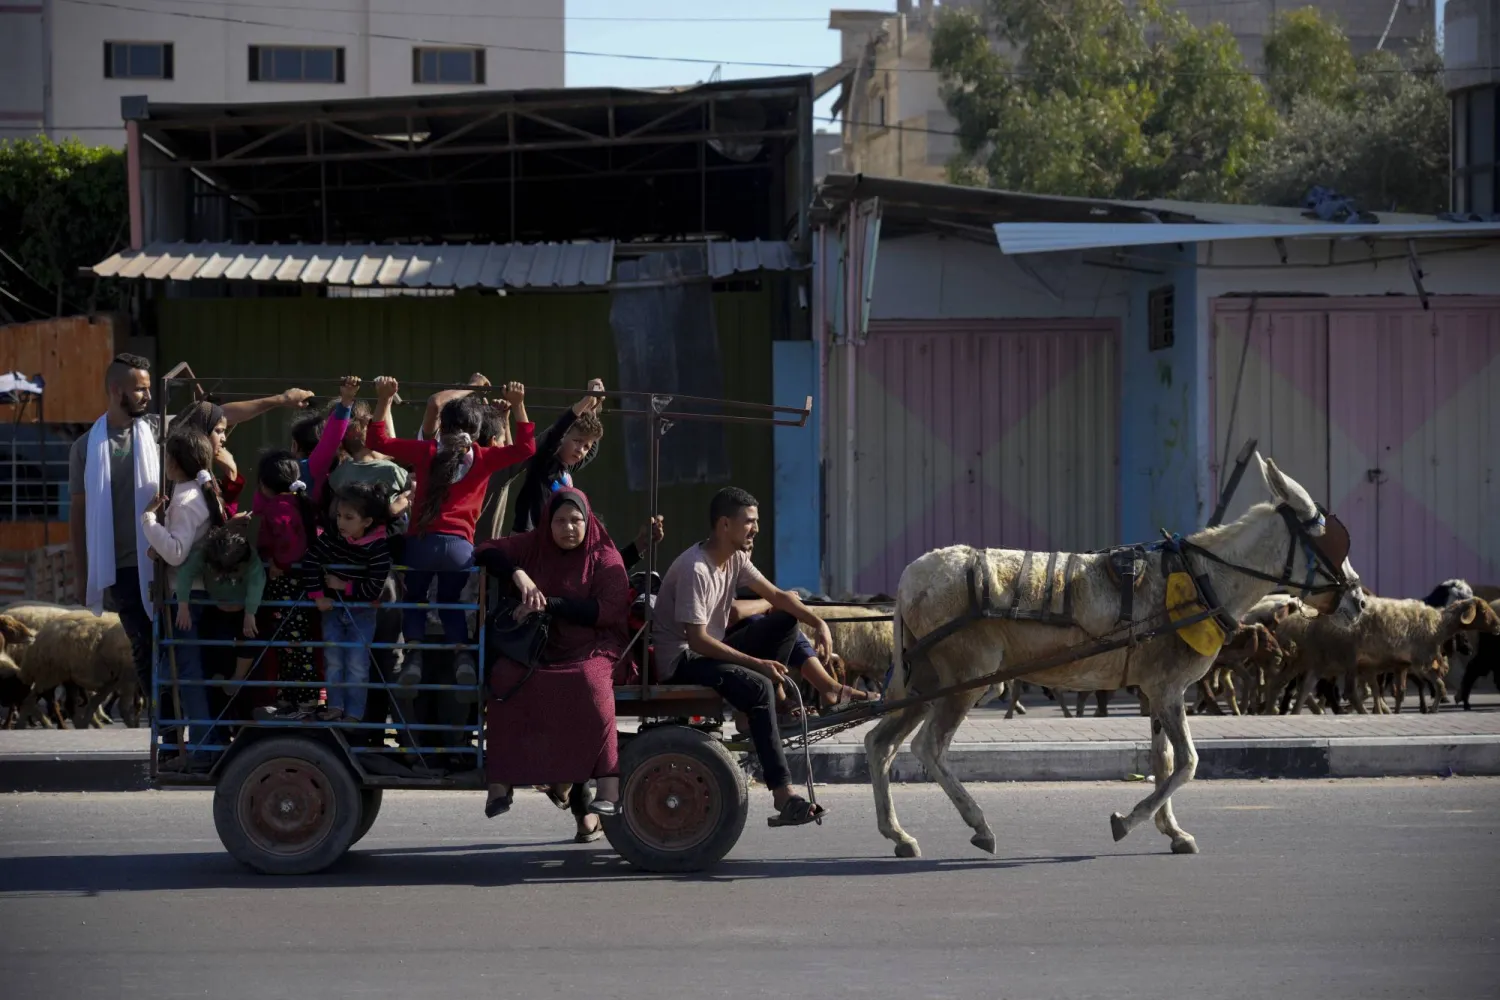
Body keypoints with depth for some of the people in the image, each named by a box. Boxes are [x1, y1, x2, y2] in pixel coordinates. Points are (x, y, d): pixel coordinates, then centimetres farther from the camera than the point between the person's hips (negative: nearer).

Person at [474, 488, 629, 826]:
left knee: (591, 683, -38)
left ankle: (609, 786, -39)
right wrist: (518, 575, -11)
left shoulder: (604, 557, 2)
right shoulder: (533, 545, 12)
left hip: (590, 650, -3)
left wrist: (549, 604, -18)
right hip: (537, 648, 3)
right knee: (505, 676, -30)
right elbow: (484, 553, 8)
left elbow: (608, 610, -11)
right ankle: (500, 782, -29)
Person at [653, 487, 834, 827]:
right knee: (757, 685, -31)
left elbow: (776, 595, 6)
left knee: (785, 622, 2)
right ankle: (783, 796, -33)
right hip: (681, 662, -10)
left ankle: (757, 716, 0)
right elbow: (697, 640, -26)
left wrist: (819, 624, -12)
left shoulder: (735, 558, 3)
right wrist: (757, 663, -27)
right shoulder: (694, 569, -25)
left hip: (707, 651, 10)